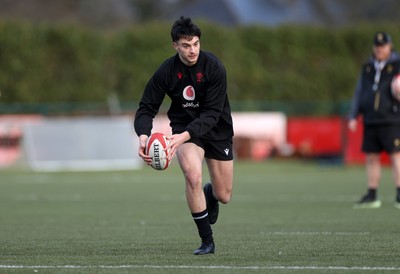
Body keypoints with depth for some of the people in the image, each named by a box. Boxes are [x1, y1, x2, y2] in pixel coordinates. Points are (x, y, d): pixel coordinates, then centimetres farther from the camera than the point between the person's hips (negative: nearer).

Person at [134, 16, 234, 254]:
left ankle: (210, 194, 47)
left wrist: (185, 135, -40)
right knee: (193, 175, -29)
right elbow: (147, 108, -10)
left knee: (224, 196, 5)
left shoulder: (214, 67, -22)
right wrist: (143, 135, -31)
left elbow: (212, 113, -26)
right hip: (184, 129, 0)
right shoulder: (166, 71, -16)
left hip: (217, 130, 0)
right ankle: (207, 241, -15)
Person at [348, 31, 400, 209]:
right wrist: (353, 116, 12)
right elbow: (359, 93, 18)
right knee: (371, 158, 5)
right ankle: (372, 197, 10)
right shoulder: (368, 68, 15)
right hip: (370, 121, 5)